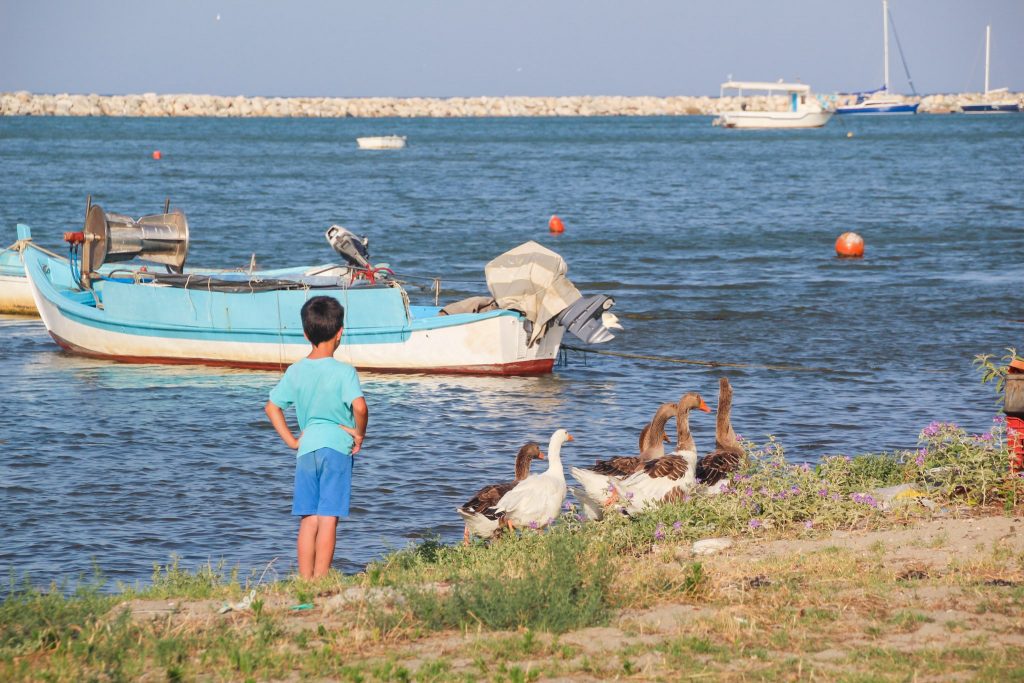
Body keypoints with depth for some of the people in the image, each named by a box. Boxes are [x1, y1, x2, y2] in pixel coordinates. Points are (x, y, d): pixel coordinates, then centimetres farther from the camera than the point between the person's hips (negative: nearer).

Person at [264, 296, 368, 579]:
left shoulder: (295, 372, 6)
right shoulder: (344, 372, -10)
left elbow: (272, 407, 11)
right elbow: (359, 407, -22)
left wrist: (291, 440, 13)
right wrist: (359, 434, -6)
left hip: (306, 448, 4)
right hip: (336, 448, -4)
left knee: (308, 520, 9)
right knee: (328, 519, -3)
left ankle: (305, 581, 10)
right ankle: (320, 581, -5)